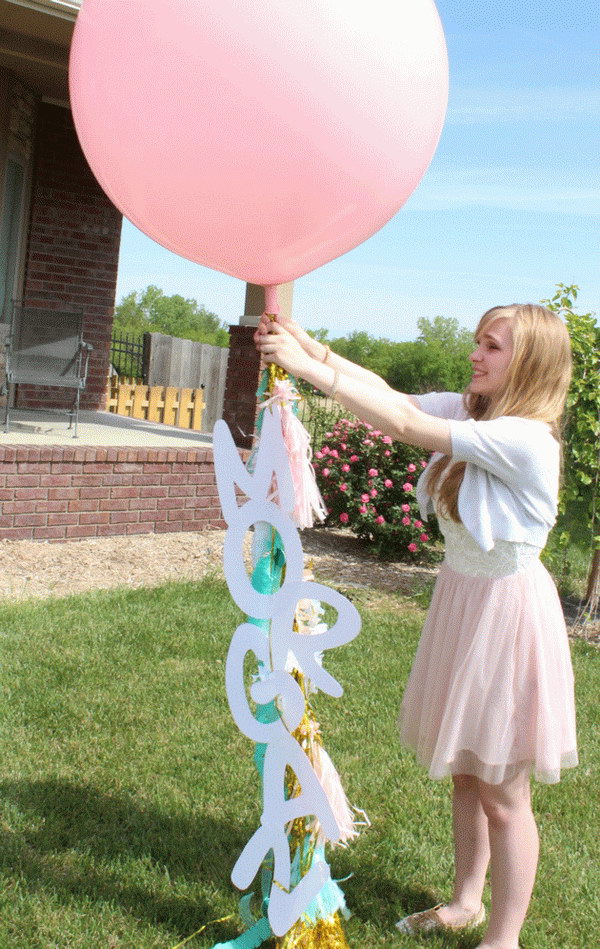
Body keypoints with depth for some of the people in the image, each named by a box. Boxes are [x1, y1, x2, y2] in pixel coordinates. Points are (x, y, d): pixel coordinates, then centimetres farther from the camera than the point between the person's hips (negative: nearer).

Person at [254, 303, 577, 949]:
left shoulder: (526, 440, -24)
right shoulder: (467, 411, 0)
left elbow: (403, 425, -28)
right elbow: (390, 392, -6)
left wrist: (310, 367, -26)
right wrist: (314, 348, -20)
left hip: (507, 615, -8)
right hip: (459, 601, 8)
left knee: (502, 794, 6)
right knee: (464, 772, 20)